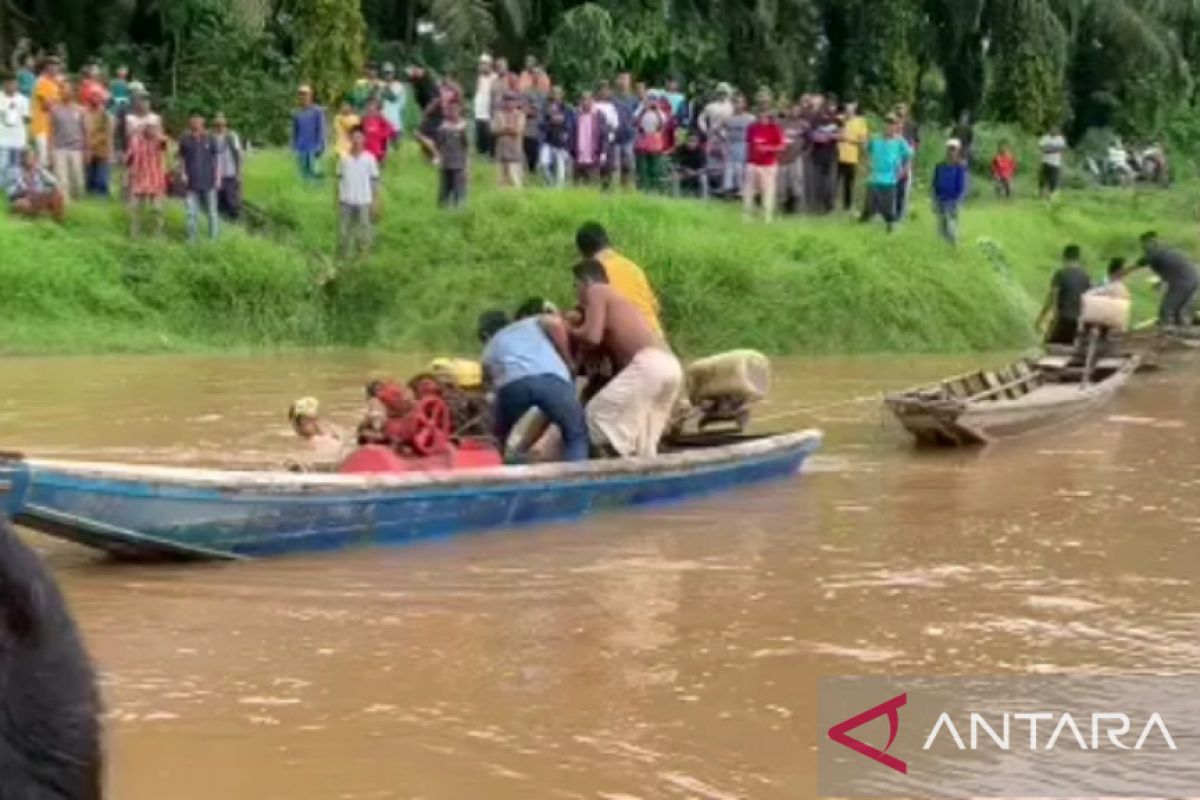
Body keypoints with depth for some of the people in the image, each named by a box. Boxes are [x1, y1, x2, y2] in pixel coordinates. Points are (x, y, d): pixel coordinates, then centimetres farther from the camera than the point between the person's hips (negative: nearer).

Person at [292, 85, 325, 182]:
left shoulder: (318, 111, -2)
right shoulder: (297, 113, 11)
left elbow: (321, 130, -4)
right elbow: (295, 132, 17)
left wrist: (319, 147, -10)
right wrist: (294, 147, 12)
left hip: (313, 148, -4)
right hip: (301, 149, 4)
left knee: (314, 172, -9)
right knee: (304, 173, 5)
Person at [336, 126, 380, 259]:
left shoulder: (369, 158, -2)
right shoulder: (343, 158, 1)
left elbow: (374, 181, 1)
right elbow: (339, 179, 8)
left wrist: (376, 202, 0)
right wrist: (337, 200, 6)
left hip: (363, 202, -1)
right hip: (346, 201, 1)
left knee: (363, 229, 4)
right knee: (344, 230, 7)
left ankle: (363, 255, 15)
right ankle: (344, 255, 18)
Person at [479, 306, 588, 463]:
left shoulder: (490, 349, 39)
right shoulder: (533, 322, 39)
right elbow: (555, 323, 15)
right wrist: (568, 363, 24)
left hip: (513, 383, 1)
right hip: (552, 376, -1)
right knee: (576, 437, 16)